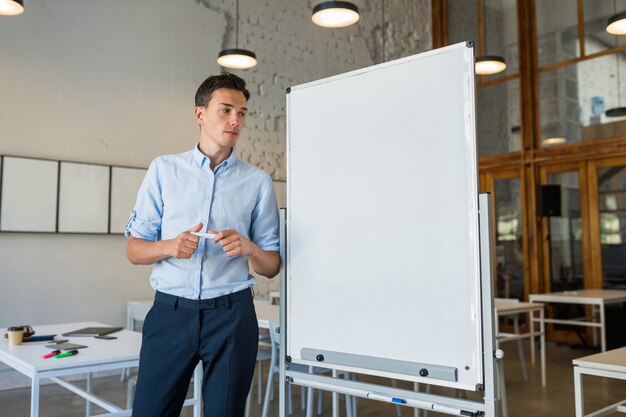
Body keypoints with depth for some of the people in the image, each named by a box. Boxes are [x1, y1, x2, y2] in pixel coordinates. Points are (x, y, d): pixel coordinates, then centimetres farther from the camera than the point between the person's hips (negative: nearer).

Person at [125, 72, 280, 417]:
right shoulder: (164, 170, 5)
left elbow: (272, 267, 6)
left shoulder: (258, 182, 3)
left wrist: (247, 247, -15)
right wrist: (169, 246, -15)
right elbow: (133, 249, 5)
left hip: (231, 314, 0)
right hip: (170, 311, 0)